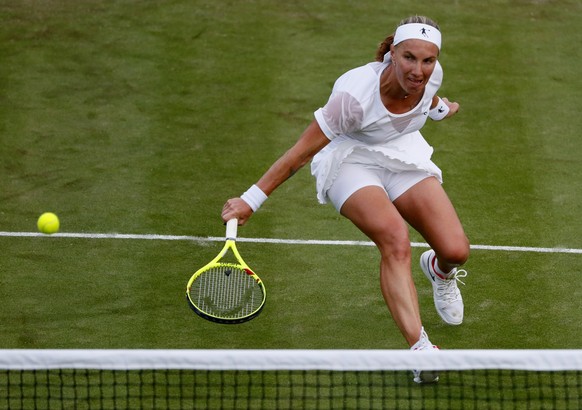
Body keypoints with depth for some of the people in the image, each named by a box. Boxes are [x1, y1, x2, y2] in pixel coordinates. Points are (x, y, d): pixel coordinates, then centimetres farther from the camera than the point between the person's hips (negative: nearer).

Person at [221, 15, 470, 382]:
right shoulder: (355, 94, -34)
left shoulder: (431, 75, -19)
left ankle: (439, 270, 27)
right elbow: (302, 152, -26)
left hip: (405, 157, 5)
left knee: (456, 251, -12)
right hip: (351, 160, -5)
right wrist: (253, 199, -26)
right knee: (395, 238, -34)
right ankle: (420, 348, -34)